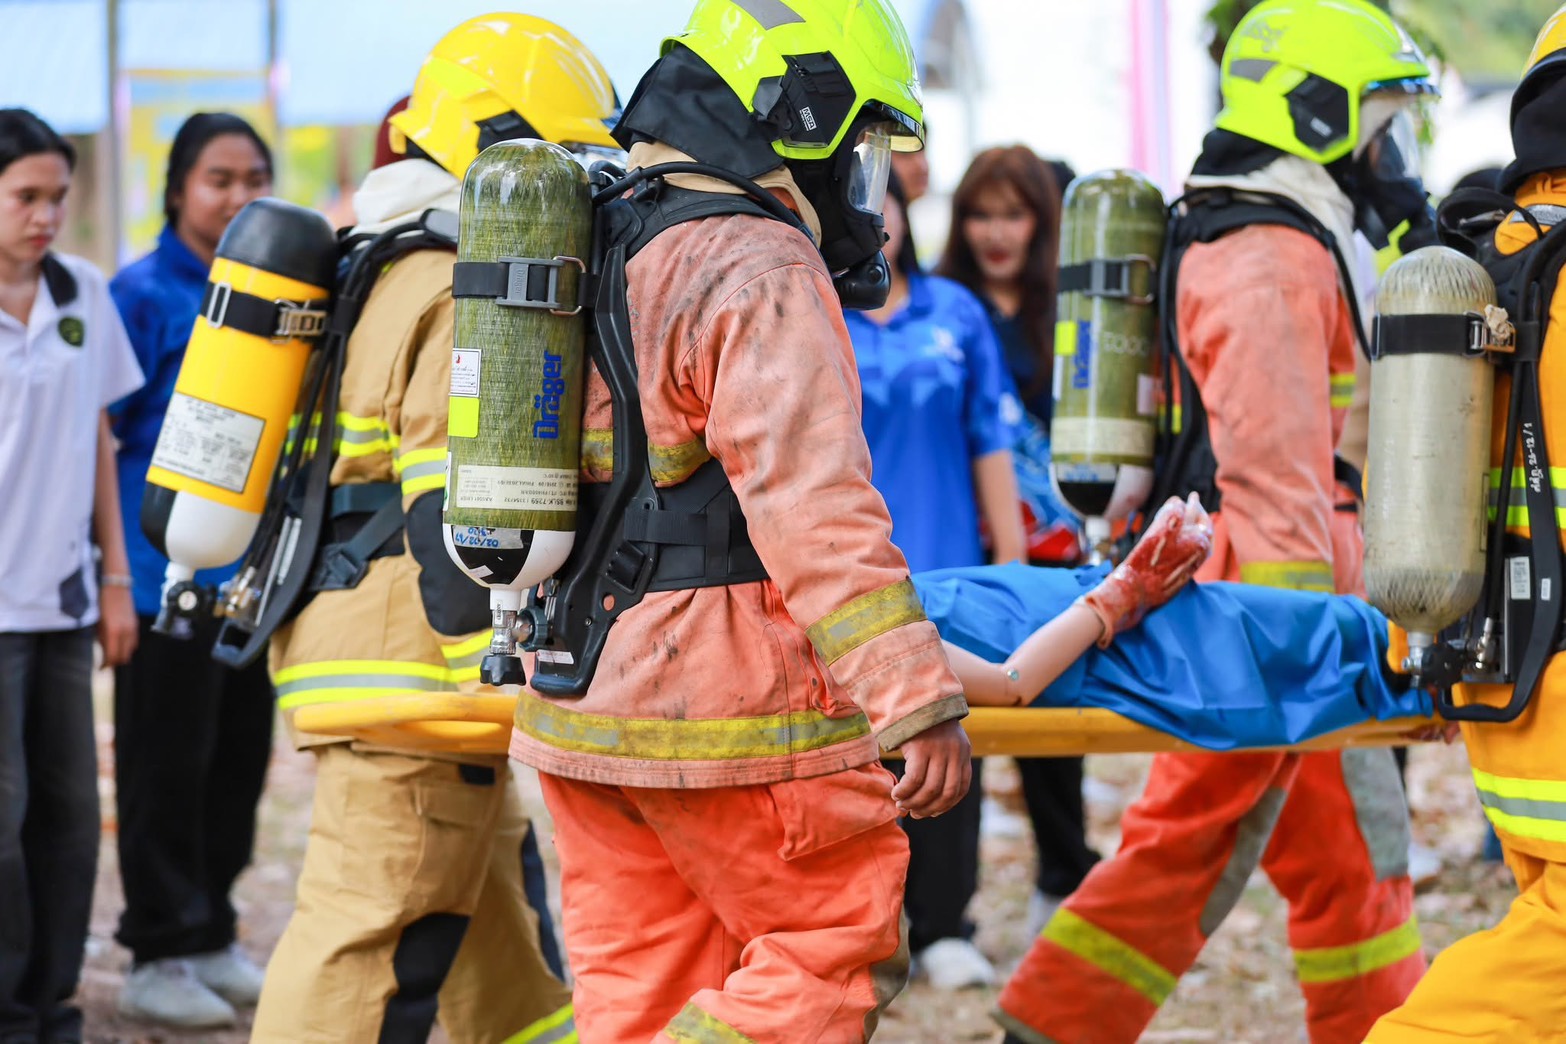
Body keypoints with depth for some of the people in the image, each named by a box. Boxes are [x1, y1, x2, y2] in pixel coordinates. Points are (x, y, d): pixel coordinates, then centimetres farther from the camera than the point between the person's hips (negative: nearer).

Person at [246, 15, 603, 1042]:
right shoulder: (469, 297, -12)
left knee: (505, 946, 16)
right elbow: (457, 509, -21)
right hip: (411, 679, -11)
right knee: (368, 957, -10)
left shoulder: (385, 271, 20)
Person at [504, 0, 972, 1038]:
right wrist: (918, 701, -27)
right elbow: (812, 504, -24)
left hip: (580, 704, 9)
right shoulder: (761, 274, -14)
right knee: (840, 948, 2)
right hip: (721, 715, -9)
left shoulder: (606, 251, 16)